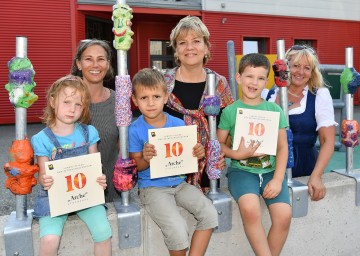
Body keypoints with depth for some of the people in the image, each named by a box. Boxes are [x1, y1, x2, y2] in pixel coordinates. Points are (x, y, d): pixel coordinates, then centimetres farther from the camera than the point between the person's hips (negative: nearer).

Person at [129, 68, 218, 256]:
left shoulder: (179, 124, 1)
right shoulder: (135, 130, -7)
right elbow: (137, 166, -1)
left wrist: (197, 153, -13)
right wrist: (146, 159, -23)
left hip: (178, 182, 4)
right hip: (152, 187, -4)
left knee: (210, 214, -15)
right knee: (178, 230, -22)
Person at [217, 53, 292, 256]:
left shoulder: (275, 110, 6)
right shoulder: (230, 111, 2)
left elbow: (282, 147, 5)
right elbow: (219, 144, 5)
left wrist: (278, 179, -7)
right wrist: (237, 154, -15)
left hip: (270, 170, 2)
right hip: (241, 170, -2)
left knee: (284, 215, -20)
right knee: (250, 208, -30)